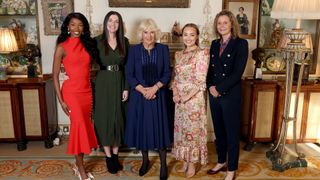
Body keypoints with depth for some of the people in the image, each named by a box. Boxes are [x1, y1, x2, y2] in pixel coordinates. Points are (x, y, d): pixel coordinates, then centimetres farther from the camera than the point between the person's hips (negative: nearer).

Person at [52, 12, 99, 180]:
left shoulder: (87, 44, 8)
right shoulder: (62, 47, -6)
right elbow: (55, 75, -6)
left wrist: (93, 90, 7)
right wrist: (61, 100, -11)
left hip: (87, 91, 5)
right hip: (71, 92, -5)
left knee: (84, 126, 10)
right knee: (79, 126, -4)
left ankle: (78, 163, 27)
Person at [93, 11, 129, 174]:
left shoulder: (124, 41, 4)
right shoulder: (97, 41, -3)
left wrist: (126, 88, -2)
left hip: (119, 83, 2)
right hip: (103, 83, -2)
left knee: (118, 118, 8)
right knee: (104, 118, 4)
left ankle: (115, 155, 24)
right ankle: (108, 157, 18)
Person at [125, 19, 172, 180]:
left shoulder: (163, 49, 2)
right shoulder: (134, 50, 1)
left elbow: (167, 73, -2)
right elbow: (129, 75, -2)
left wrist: (155, 88, -15)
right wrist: (143, 90, -14)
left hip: (158, 94, 0)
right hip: (139, 95, 1)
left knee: (160, 128, 2)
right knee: (142, 127, 8)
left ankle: (163, 164, 17)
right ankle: (145, 160, 28)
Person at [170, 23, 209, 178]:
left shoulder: (202, 53, -9)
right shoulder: (178, 54, 10)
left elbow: (200, 80, -14)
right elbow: (174, 77, 11)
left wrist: (186, 97, -15)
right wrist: (175, 94, -5)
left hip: (194, 98, -6)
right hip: (179, 99, 6)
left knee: (193, 130, 4)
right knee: (181, 129, 12)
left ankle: (192, 164, 20)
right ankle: (185, 162, 28)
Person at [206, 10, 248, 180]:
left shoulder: (241, 43, -7)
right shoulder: (214, 44, 10)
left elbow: (238, 72, -15)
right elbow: (210, 68, 10)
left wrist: (219, 89, -15)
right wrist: (211, 86, -7)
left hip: (231, 95, -5)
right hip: (214, 95, 5)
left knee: (232, 132, 6)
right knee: (218, 131, 16)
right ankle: (221, 161, 34)